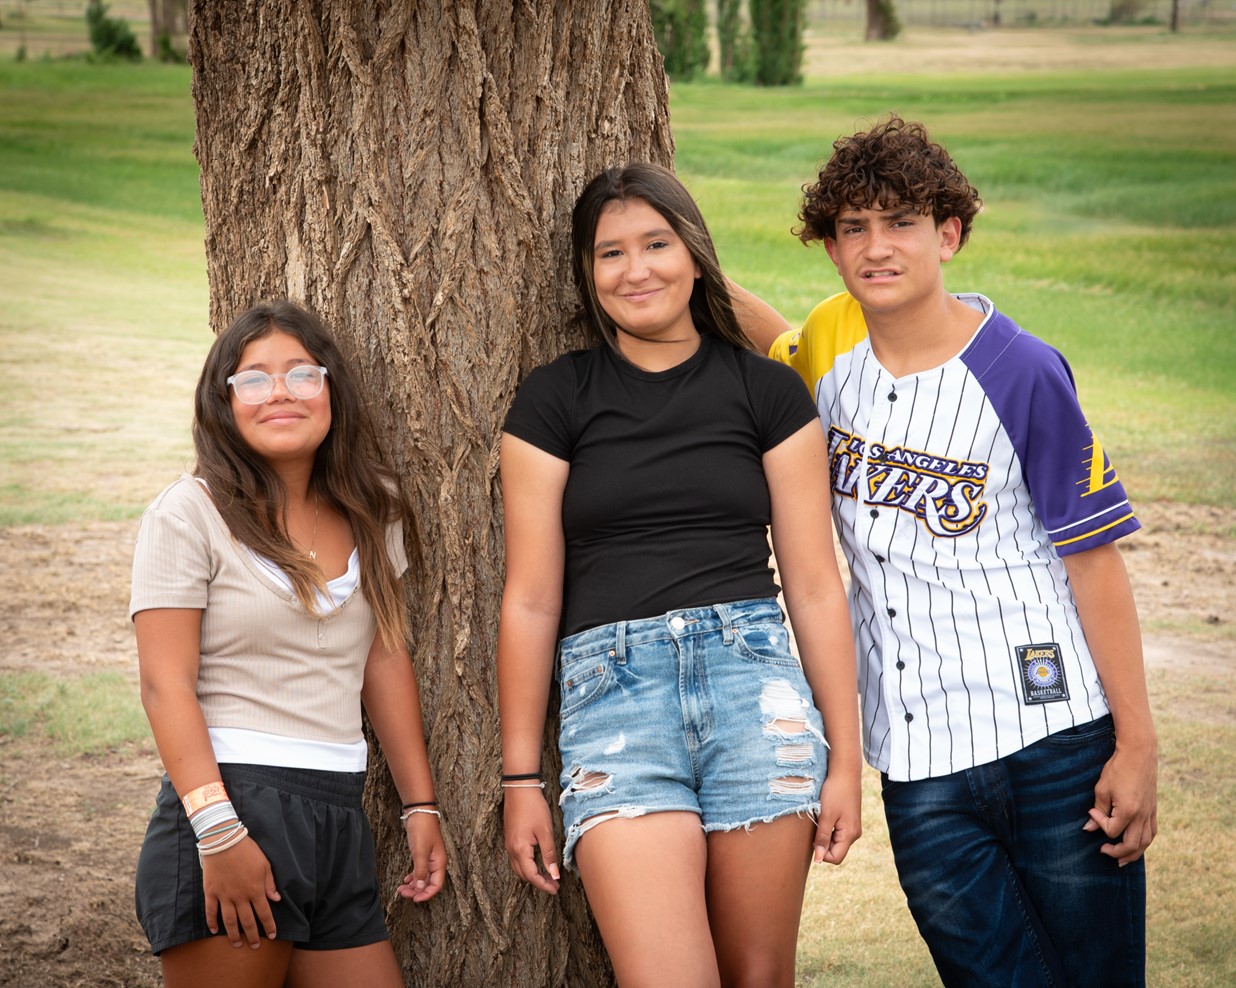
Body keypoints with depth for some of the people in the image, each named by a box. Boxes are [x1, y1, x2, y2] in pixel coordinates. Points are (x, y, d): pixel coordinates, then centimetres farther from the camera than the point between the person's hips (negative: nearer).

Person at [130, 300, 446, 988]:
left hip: (340, 821, 6)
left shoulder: (372, 511, 12)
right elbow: (166, 683, -10)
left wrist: (421, 805, 12)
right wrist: (218, 834, -20)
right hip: (233, 804, -5)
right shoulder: (192, 513, -4)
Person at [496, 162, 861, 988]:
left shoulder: (767, 393, 9)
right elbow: (531, 600, 6)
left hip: (752, 679, 1)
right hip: (611, 690, -1)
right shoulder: (555, 400, 7)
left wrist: (845, 757, 5)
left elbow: (815, 586, 9)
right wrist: (521, 777, 5)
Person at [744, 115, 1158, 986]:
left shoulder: (1021, 373, -10)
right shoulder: (831, 342, 3)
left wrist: (1138, 745, -7)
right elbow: (777, 359, 30)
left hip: (1054, 742, -4)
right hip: (920, 762, 4)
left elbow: (1095, 562, -7)